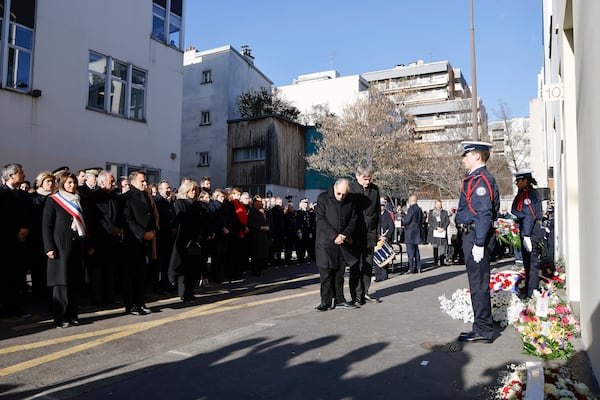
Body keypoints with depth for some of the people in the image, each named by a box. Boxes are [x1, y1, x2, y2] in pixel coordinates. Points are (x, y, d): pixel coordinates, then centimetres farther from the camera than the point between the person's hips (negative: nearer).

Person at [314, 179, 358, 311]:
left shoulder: (350, 201, 6)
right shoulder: (323, 198, -5)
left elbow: (353, 219, 7)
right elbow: (321, 219, -10)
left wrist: (345, 234, -9)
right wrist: (334, 236, -17)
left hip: (342, 242, 4)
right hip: (326, 241, -4)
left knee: (339, 272, 10)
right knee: (326, 272, -3)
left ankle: (339, 300, 19)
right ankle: (326, 301, 4)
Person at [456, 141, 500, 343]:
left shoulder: (481, 179, -14)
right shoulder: (475, 178, 17)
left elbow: (484, 214, -21)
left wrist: (479, 243, -22)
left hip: (477, 236, -11)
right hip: (471, 235, 11)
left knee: (479, 283, -4)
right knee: (477, 283, 15)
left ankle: (484, 330, 5)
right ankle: (481, 327, 24)